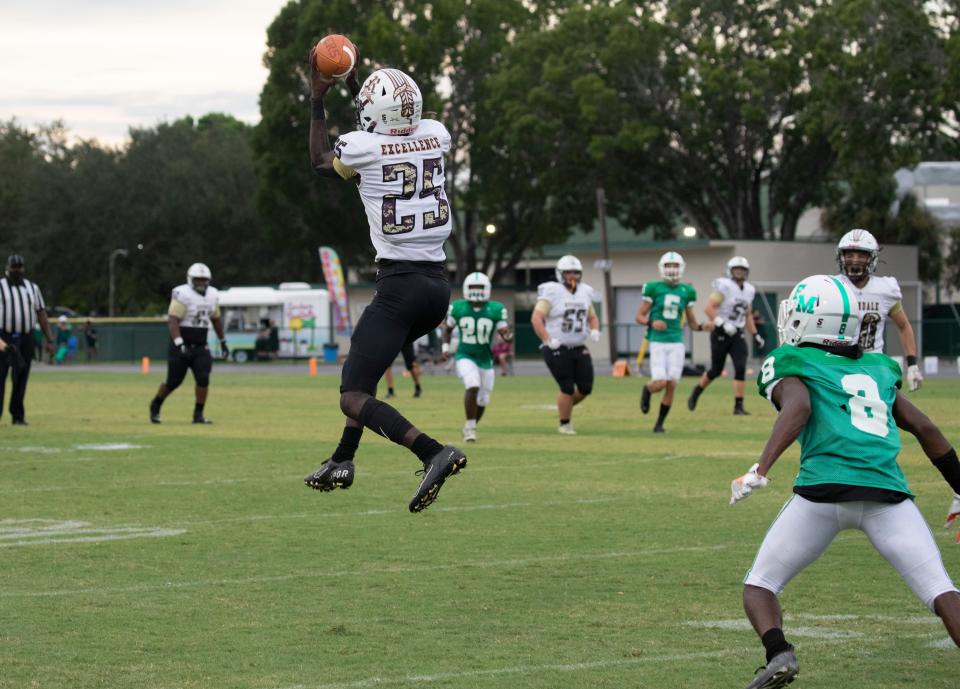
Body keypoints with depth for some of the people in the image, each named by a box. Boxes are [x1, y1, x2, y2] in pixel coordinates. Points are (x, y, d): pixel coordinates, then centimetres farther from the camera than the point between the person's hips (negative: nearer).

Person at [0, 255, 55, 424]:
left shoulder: (32, 288, 13)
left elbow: (41, 314, 12)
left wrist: (49, 341, 5)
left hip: (26, 339, 4)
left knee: (21, 379, 5)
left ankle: (18, 415, 11)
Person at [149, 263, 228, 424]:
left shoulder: (212, 295, 6)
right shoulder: (183, 294, -16)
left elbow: (216, 320, 21)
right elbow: (172, 320, -22)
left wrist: (223, 343, 24)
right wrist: (179, 344, -32)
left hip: (200, 347, 5)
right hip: (182, 346, -5)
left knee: (203, 379, -10)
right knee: (173, 382, 2)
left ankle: (198, 414, 1)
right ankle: (156, 405, 28)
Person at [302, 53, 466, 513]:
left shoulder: (360, 147, -10)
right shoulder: (435, 136, 5)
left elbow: (320, 161, 16)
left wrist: (318, 98, 21)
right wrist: (353, 84, 33)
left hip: (400, 285, -7)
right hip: (439, 283, 7)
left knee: (353, 398, -6)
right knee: (364, 362, 28)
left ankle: (434, 454, -25)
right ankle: (342, 461, 29)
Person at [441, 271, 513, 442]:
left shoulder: (496, 310, -10)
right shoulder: (457, 308, -7)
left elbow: (504, 332, -8)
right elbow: (447, 328, 9)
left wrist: (508, 338, -32)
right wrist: (445, 347, -4)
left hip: (485, 359, 2)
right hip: (465, 357, -2)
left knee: (482, 400, 10)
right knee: (473, 386, -27)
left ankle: (470, 428, 36)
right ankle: (470, 426, -15)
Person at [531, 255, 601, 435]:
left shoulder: (585, 293, 8)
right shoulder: (552, 293, -11)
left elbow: (592, 317, 21)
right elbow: (536, 318, -17)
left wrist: (594, 330, -1)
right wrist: (547, 340, -25)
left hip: (579, 349, 6)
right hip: (557, 350, -6)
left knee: (585, 388, 1)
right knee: (568, 389, -6)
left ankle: (565, 407, 30)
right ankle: (564, 424, 14)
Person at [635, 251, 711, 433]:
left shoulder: (686, 291, 8)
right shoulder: (653, 288, -2)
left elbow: (692, 322, 15)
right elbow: (639, 316, 1)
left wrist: (703, 327, -6)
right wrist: (651, 323, -19)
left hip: (676, 343, 3)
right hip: (658, 342, -3)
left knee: (671, 386, -1)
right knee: (660, 382, -14)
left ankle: (660, 423, 14)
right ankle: (646, 391, 23)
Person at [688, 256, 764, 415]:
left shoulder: (748, 290, 10)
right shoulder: (724, 287, -12)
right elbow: (709, 308, -19)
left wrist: (755, 335, 15)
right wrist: (723, 324, -27)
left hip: (737, 335, 5)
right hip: (720, 334, -5)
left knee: (740, 368, -11)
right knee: (716, 370, 4)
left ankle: (738, 406, -7)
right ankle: (696, 393, 32)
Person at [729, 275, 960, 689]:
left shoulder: (792, 365, 13)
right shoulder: (877, 369, 27)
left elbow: (798, 408, -8)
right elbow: (925, 428, 26)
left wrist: (760, 469, -19)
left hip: (824, 491, -3)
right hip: (888, 493, 3)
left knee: (760, 585, 12)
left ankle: (778, 654, -15)